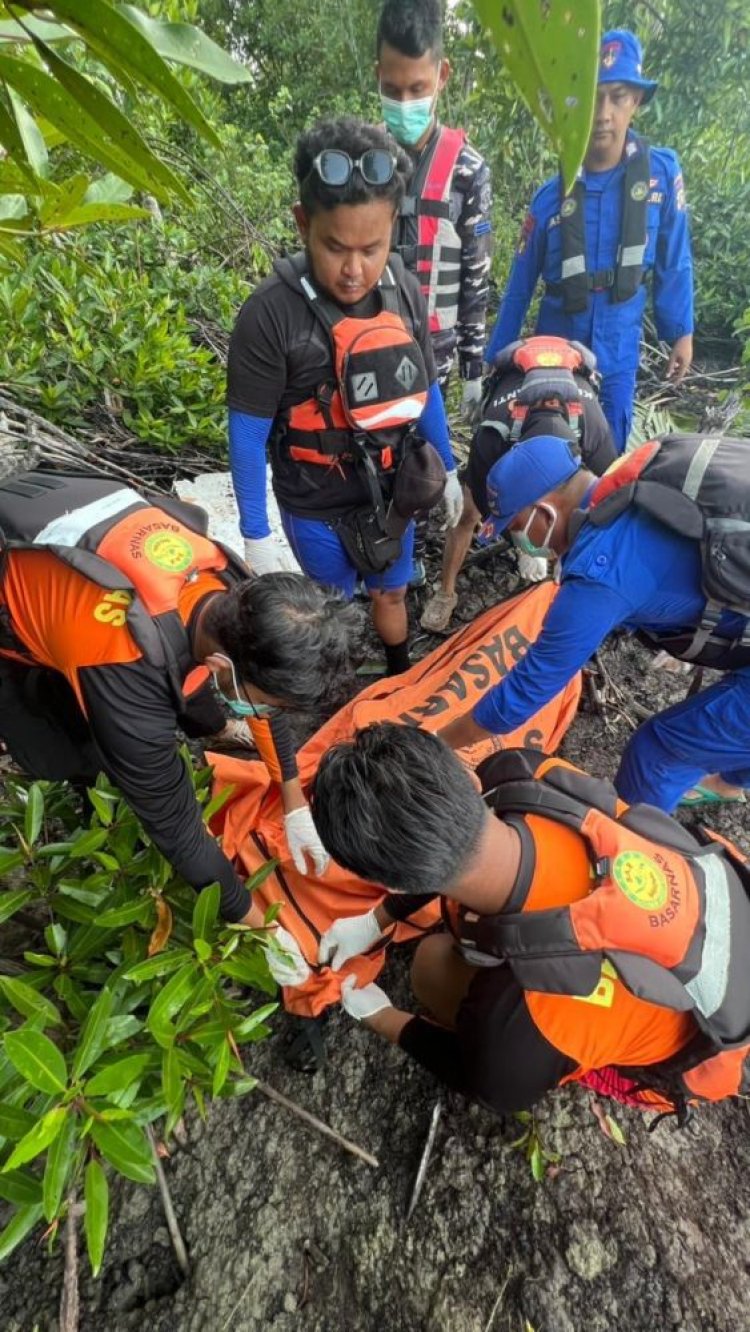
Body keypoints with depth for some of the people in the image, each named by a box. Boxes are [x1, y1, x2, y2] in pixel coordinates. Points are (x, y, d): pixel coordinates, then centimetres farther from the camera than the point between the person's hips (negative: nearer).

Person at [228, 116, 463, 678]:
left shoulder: (406, 291, -7)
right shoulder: (272, 314, -21)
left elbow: (425, 390, 5)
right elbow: (247, 432, -16)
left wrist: (448, 469, 13)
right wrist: (255, 535, -13)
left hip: (392, 490, 4)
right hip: (316, 506, -4)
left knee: (392, 593, 23)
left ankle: (401, 679, 50)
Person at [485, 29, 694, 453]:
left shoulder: (662, 171, -6)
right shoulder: (551, 196, -7)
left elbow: (674, 260, 3)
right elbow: (519, 289, -2)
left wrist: (681, 332, 4)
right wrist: (496, 362, 0)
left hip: (618, 355, 0)